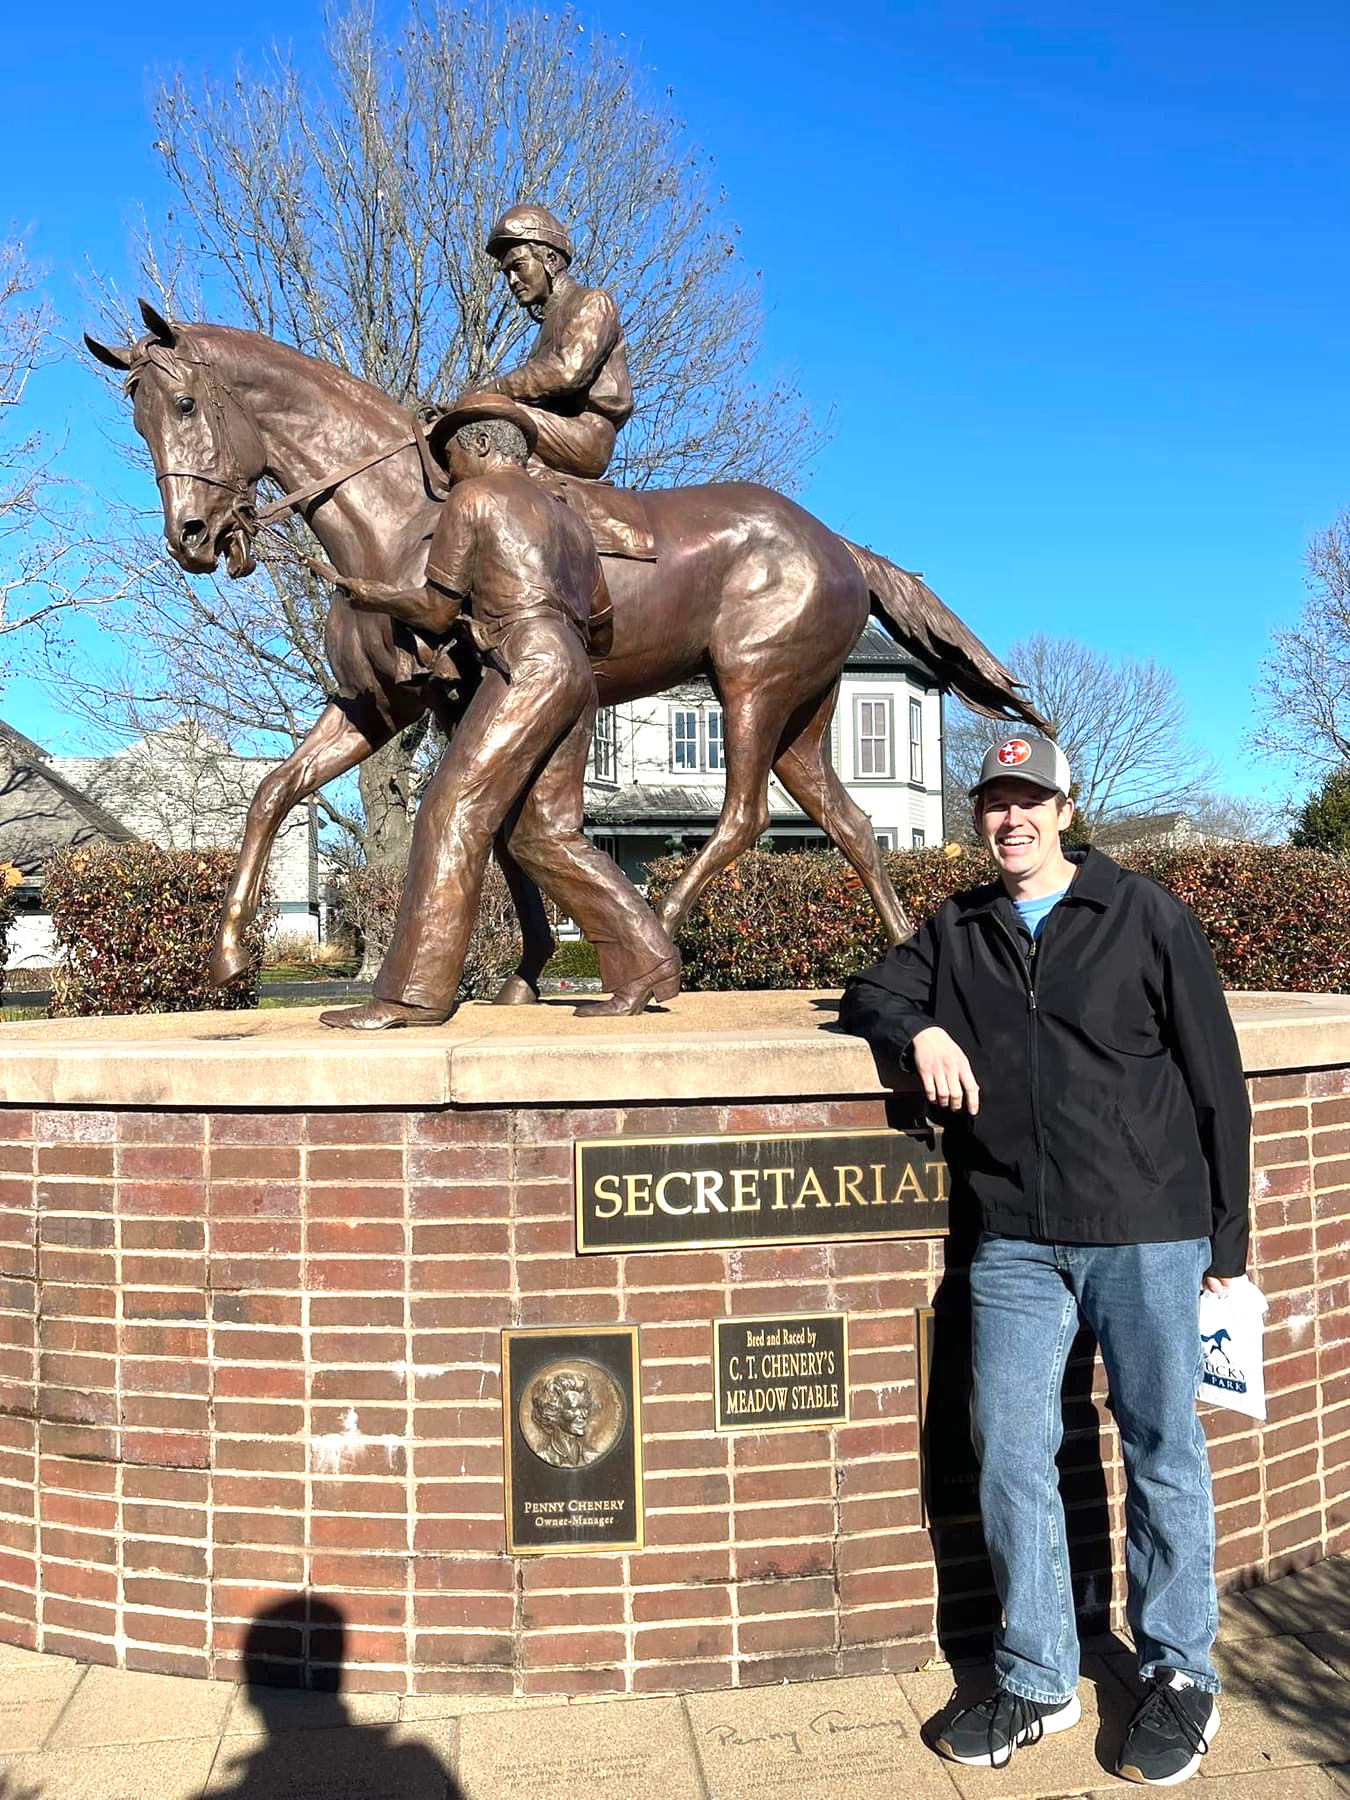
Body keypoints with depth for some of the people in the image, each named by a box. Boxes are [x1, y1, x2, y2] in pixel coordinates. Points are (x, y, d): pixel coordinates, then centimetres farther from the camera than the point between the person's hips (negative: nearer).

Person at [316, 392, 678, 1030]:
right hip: (575, 673, 9)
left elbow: (436, 612, 5)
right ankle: (646, 965, 5)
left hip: (528, 668, -9)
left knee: (452, 817, -10)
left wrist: (363, 592, 20)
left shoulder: (470, 496, 6)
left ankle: (414, 992, -12)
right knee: (544, 833, 9)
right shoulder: (561, 514, 28)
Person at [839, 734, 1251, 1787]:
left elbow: (1216, 1080, 1)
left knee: (1163, 1453, 8)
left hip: (1148, 1237, -3)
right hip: (1017, 1245, 3)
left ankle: (1181, 1679, 27)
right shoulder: (958, 933, 11)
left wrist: (1227, 1237, 1)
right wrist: (920, 1030, -6)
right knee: (1011, 1455, 5)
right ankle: (1038, 1682, 22)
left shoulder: (1145, 918, -1)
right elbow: (868, 994, 18)